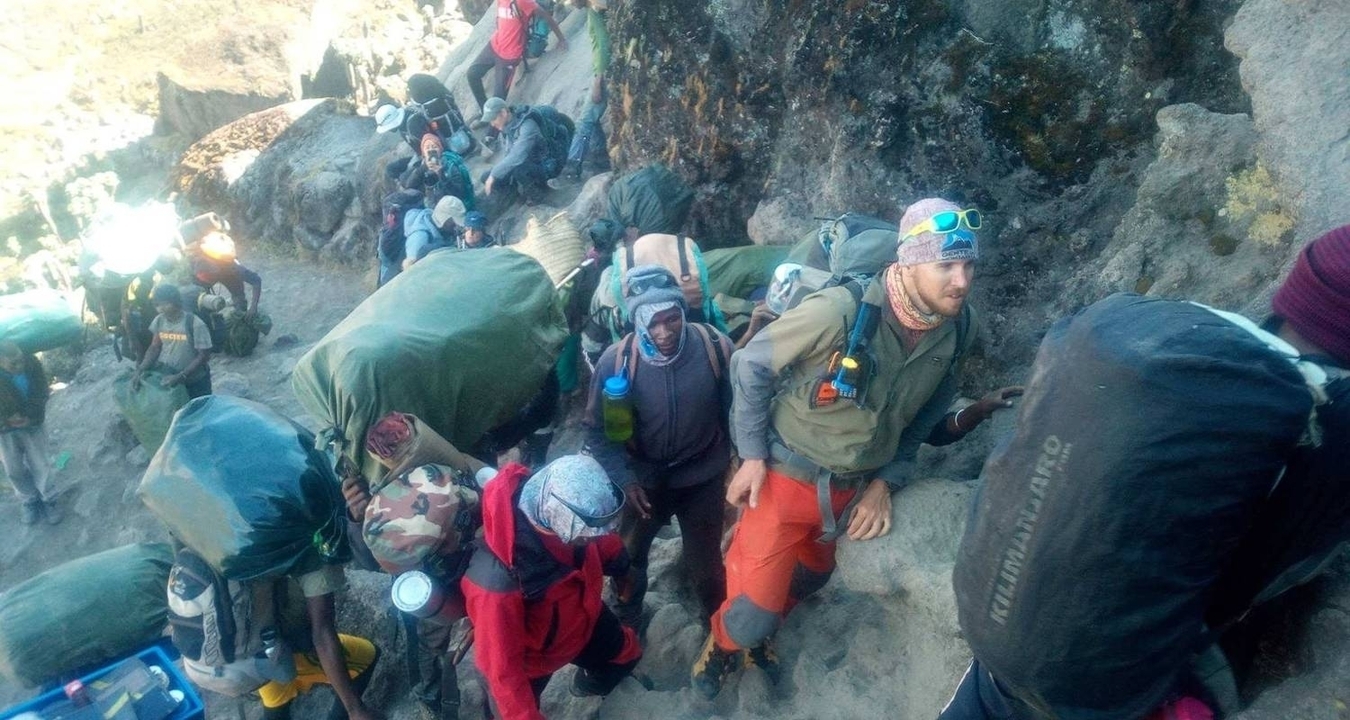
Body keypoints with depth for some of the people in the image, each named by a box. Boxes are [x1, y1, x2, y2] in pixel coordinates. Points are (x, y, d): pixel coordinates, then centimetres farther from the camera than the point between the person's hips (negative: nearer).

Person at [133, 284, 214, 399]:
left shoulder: (195, 324, -21)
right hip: (168, 377, 4)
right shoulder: (159, 321, -5)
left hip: (196, 382, -4)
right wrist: (141, 370, -9)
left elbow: (204, 355, -19)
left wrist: (180, 376, -25)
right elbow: (155, 347, 5)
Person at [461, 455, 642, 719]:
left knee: (626, 652, 27)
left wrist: (619, 561, 14)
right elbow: (501, 663, -31)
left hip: (581, 615, 5)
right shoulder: (498, 579, -47)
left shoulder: (557, 508, -30)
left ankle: (592, 683, 61)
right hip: (533, 655, -5)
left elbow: (600, 540, -4)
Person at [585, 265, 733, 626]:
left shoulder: (715, 346, -24)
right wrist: (624, 479, -17)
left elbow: (735, 408, -8)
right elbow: (598, 430, -11)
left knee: (706, 561, 18)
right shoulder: (616, 361, -24)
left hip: (702, 476, 0)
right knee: (629, 554, 23)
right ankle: (625, 618, 54)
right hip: (643, 477, 1)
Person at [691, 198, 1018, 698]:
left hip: (853, 488, 6)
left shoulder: (957, 331, -11)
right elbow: (751, 365, -16)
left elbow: (921, 421, 4)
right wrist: (752, 455, -15)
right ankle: (721, 643, 38)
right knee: (754, 607, 0)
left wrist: (885, 481, -6)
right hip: (786, 477, -5)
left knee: (808, 579, 27)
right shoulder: (841, 310, -30)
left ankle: (755, 635, 59)